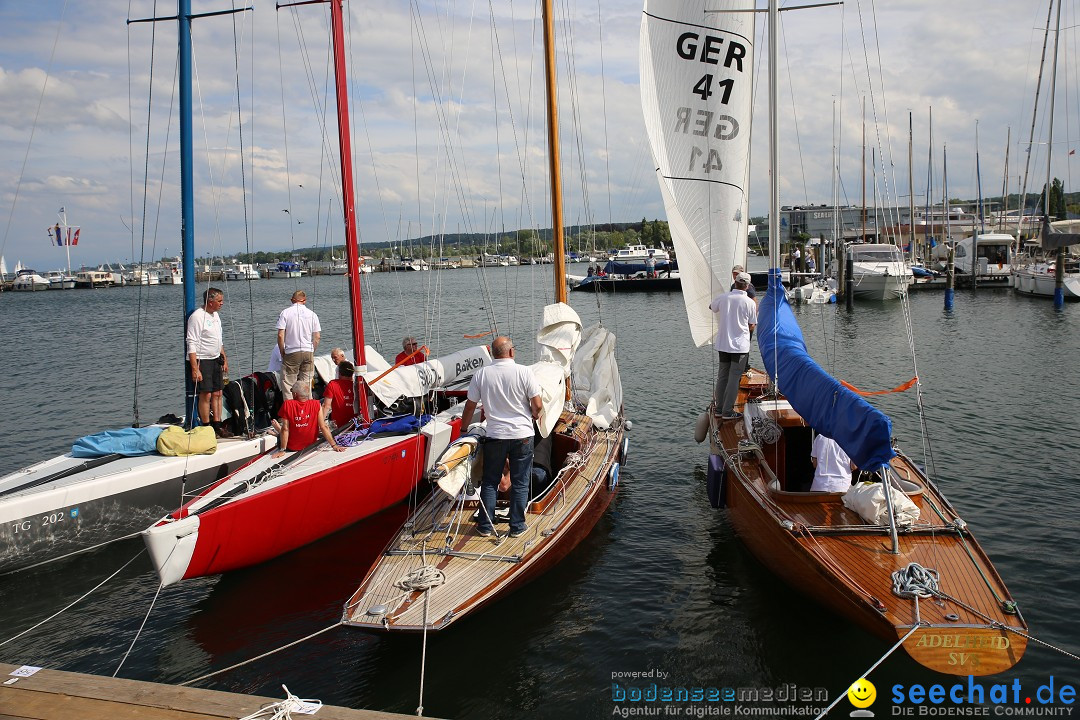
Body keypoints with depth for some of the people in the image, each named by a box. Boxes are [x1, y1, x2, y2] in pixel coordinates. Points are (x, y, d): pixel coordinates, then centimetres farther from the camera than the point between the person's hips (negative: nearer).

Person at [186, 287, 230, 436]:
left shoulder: (215, 315, 12)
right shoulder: (197, 317, -15)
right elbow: (192, 345, -18)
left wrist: (224, 360, 21)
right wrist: (195, 369, -22)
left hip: (215, 360, 8)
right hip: (201, 361, -8)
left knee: (217, 394, 8)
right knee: (206, 395, -6)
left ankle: (217, 426, 15)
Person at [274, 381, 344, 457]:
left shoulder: (287, 405, -19)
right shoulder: (316, 405, -14)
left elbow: (285, 429, -17)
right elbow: (323, 427, -15)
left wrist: (282, 450, -12)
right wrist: (334, 445, -11)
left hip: (291, 449, -2)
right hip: (311, 447, 2)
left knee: (279, 436, 29)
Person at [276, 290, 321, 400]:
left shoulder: (285, 313, -3)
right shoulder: (312, 314, 4)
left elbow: (280, 335, -8)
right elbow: (317, 337, 2)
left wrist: (282, 353, 2)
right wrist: (312, 352, 13)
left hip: (291, 353, -2)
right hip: (308, 352, 3)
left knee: (288, 384, 3)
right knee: (307, 384, 10)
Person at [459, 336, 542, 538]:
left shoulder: (481, 374, -4)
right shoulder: (523, 372, -9)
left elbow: (470, 406, 2)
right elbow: (537, 406, -8)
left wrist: (463, 429, 17)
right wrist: (535, 415, 14)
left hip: (495, 436, 1)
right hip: (522, 435, -1)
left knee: (490, 482, 13)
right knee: (520, 483, 9)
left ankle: (485, 526, 16)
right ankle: (517, 527, 14)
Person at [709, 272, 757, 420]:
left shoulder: (722, 297, -2)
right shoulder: (750, 303, -9)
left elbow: (711, 307, 20)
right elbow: (751, 326, -1)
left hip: (723, 344, 4)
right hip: (740, 345, -4)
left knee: (722, 376, 13)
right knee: (734, 378, 0)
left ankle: (719, 408, 18)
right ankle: (728, 411, 1)